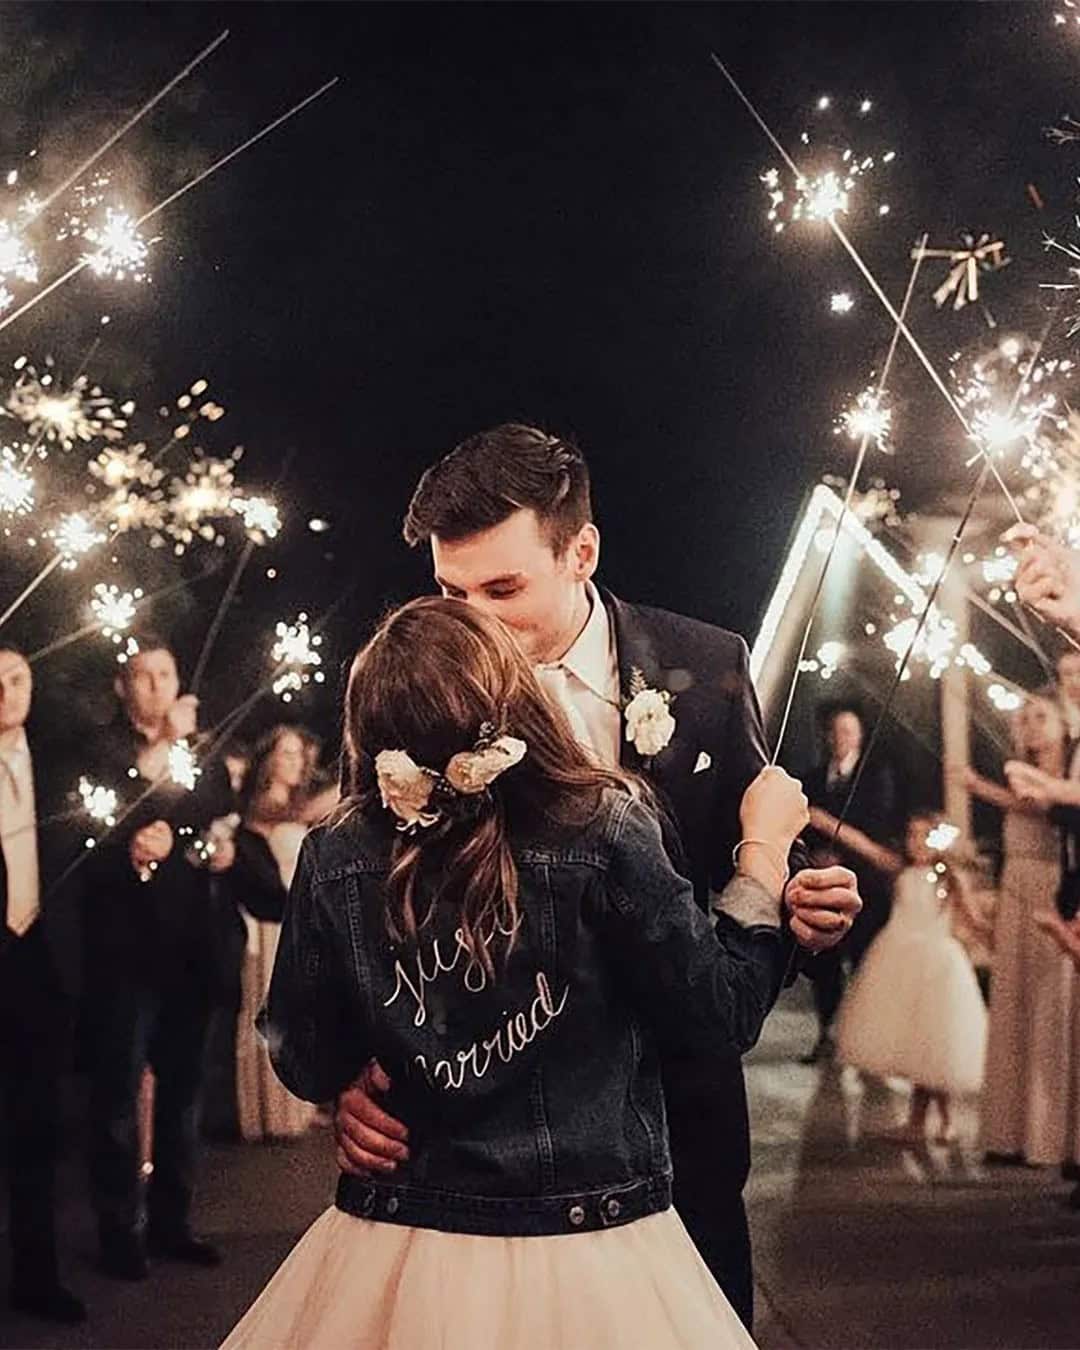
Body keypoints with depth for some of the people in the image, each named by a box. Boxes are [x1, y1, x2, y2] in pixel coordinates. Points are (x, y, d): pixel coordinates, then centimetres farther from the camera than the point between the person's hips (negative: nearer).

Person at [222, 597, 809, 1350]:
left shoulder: (335, 861, -9)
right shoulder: (601, 835, -16)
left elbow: (308, 1070, 0)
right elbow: (726, 1016, -8)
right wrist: (766, 846, 3)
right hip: (589, 1259, -1)